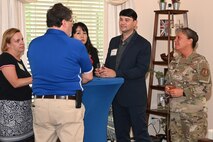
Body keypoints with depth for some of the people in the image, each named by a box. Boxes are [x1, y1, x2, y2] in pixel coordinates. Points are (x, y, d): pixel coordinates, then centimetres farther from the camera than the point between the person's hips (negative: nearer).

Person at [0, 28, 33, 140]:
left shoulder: (18, 60, 16)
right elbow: (15, 83, -17)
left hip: (22, 106, 8)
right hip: (10, 107, -8)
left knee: (25, 137, 5)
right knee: (12, 138, -9)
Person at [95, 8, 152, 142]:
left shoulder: (143, 44, -7)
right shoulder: (114, 41, 13)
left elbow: (142, 69, -17)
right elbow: (108, 63, 17)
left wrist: (116, 73, -22)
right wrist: (103, 71, -7)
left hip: (135, 96, -6)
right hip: (117, 95, 6)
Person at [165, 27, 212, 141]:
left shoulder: (200, 61, -10)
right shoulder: (174, 61, 9)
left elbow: (206, 88, -14)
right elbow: (168, 81, 20)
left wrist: (183, 92, -19)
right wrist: (167, 88, -3)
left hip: (194, 112, -6)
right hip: (175, 111, 6)